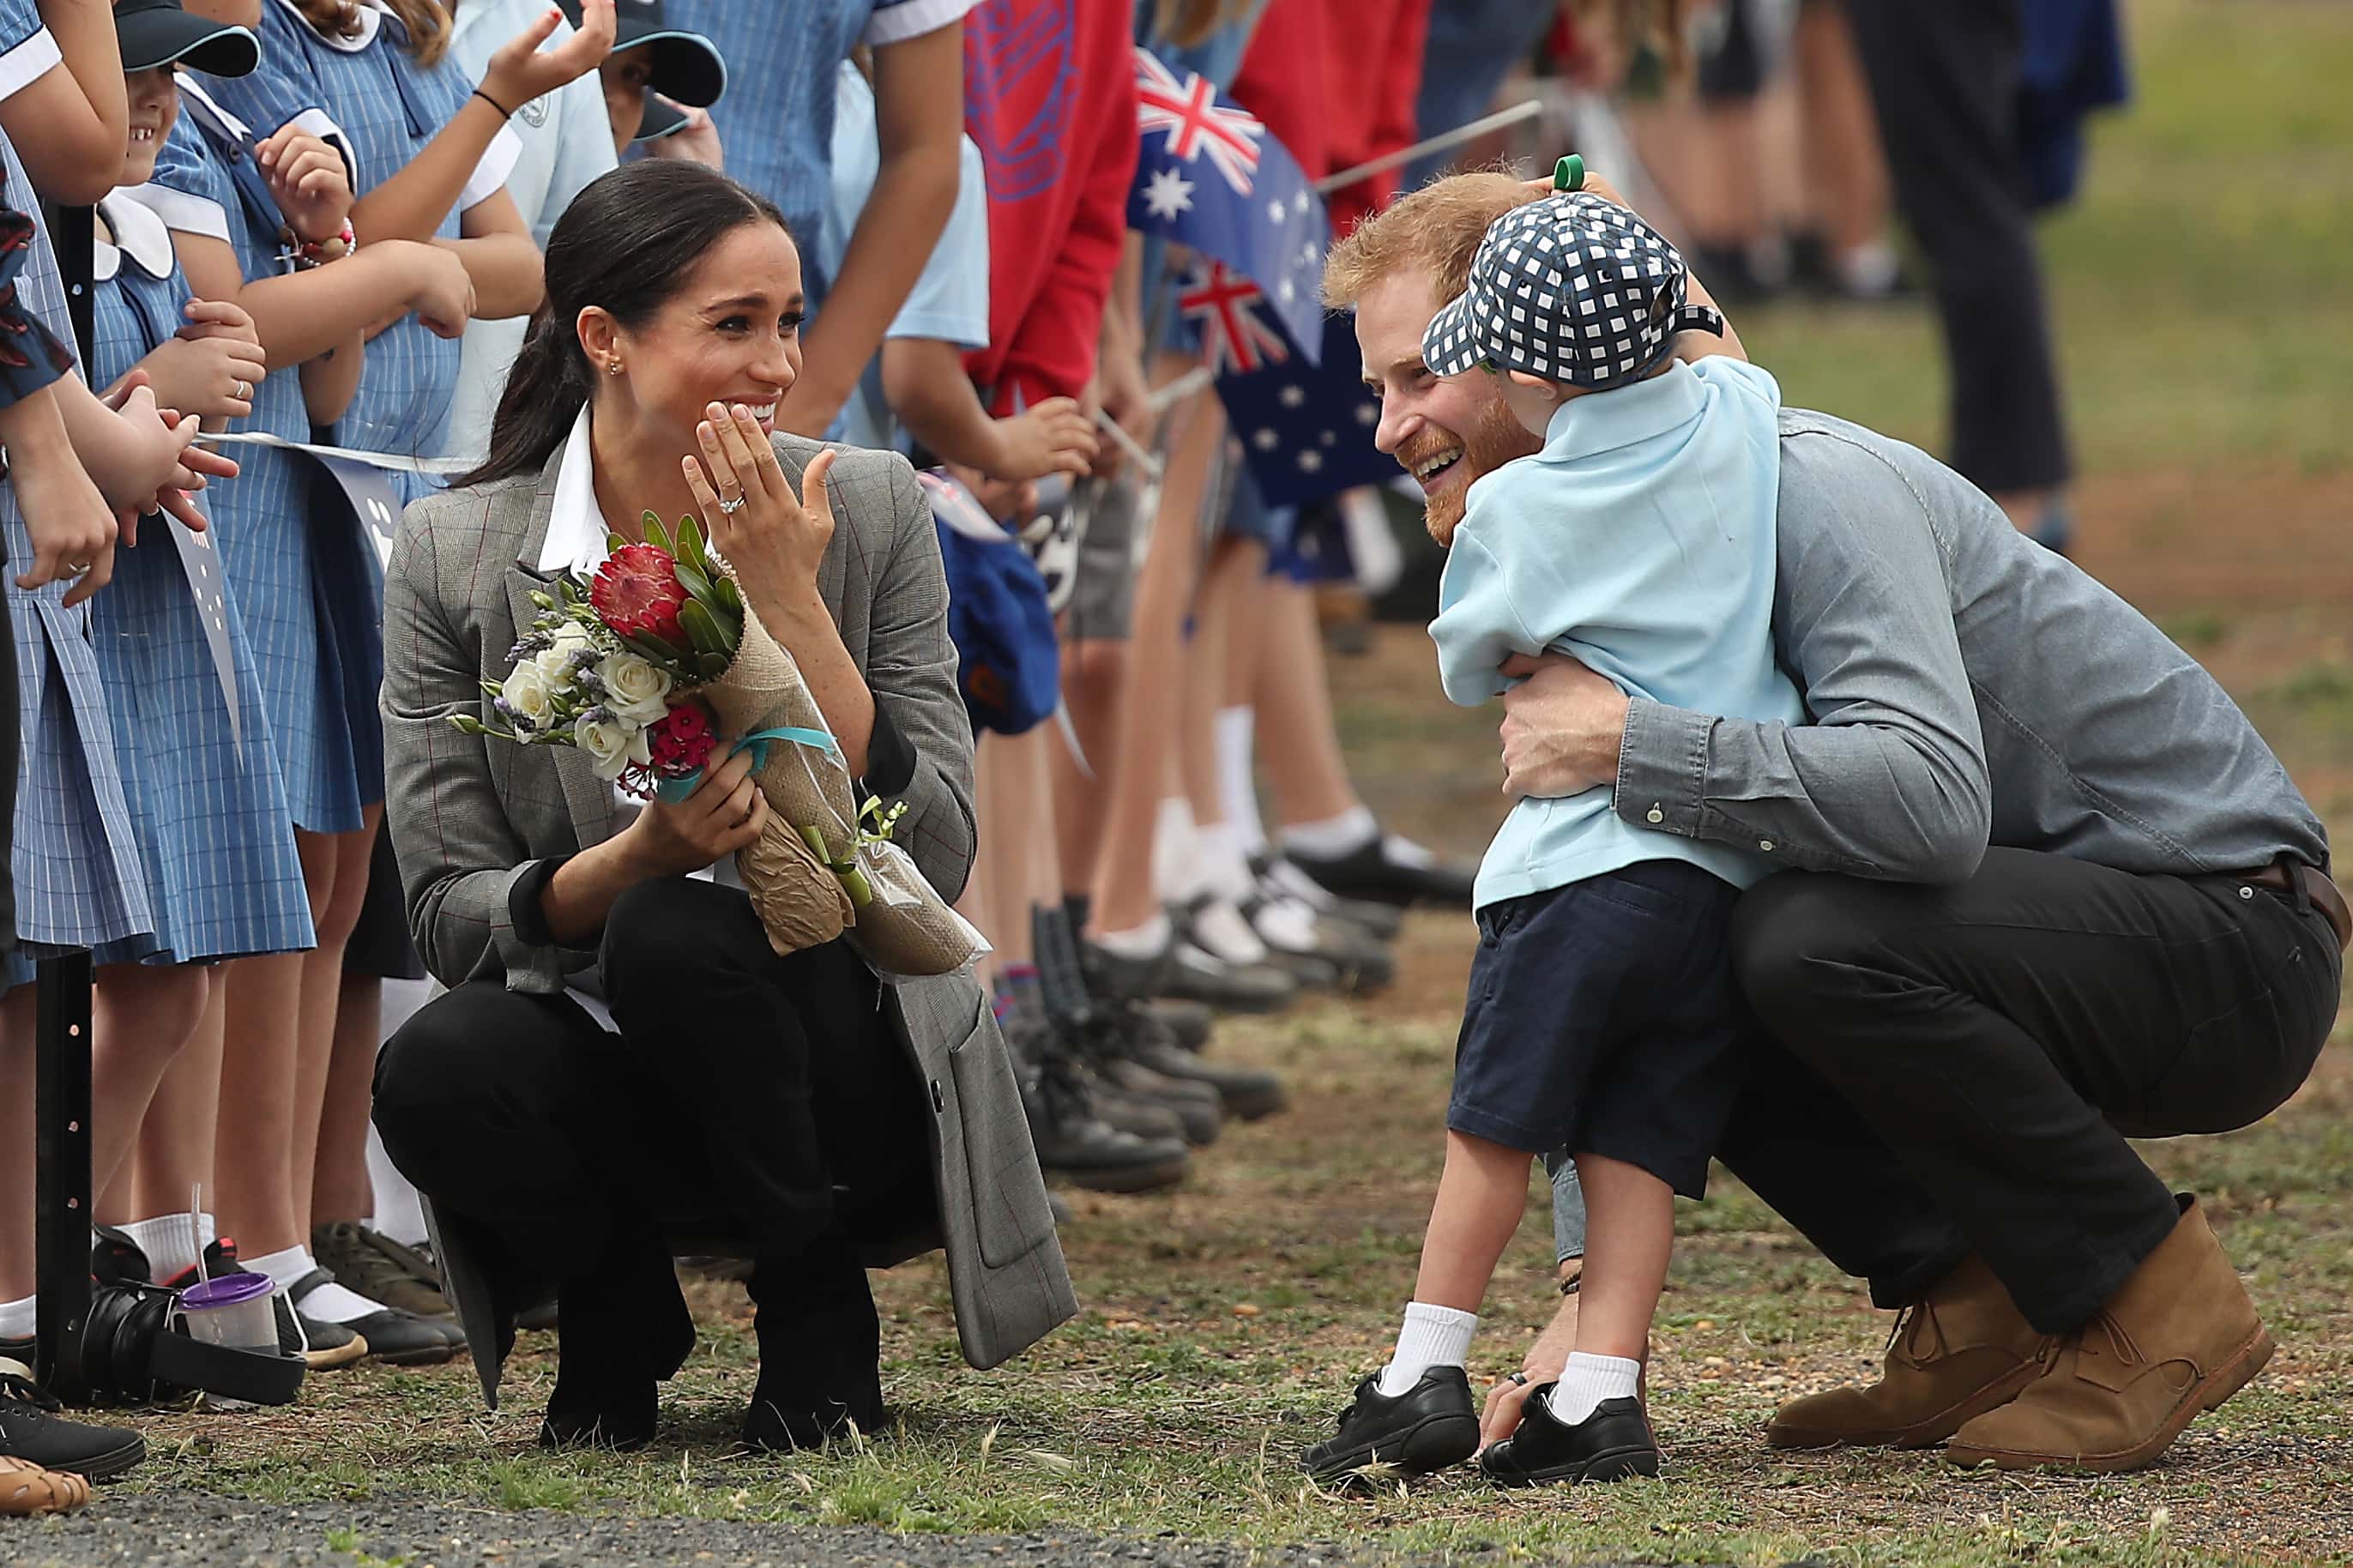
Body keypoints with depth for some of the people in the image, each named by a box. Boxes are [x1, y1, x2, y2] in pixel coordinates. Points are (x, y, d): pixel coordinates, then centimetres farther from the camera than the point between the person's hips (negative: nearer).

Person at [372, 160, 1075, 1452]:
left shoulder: (868, 512, -5)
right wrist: (638, 855, -27)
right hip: (601, 1078, 1)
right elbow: (447, 917, -8)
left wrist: (788, 608, -18)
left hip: (845, 1078, 0)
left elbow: (935, 860, -11)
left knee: (674, 936, -32)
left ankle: (818, 1307, -6)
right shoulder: (454, 557, -5)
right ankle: (618, 1308, 2)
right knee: (436, 1071, -32)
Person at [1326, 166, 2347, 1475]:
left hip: (2231, 930, -9)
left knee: (1814, 938, -31)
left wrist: (1632, 745, -34)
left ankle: (2157, 1304, -14)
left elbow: (1929, 798, -40)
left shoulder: (1807, 489, -22)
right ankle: (1977, 1309, 3)